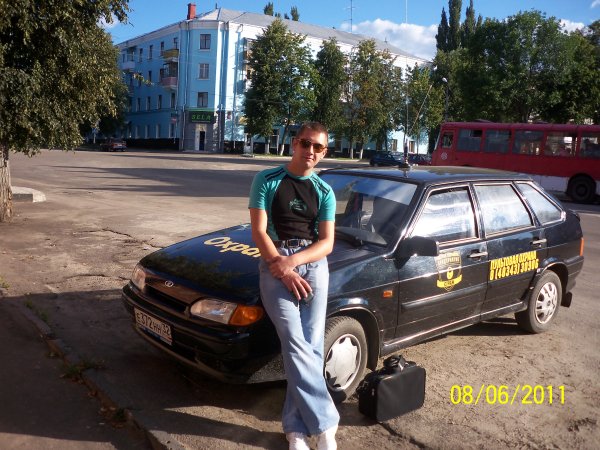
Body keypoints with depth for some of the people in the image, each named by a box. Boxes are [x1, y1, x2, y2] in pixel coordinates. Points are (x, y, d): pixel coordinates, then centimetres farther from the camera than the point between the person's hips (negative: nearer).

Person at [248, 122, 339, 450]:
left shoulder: (324, 192, 13)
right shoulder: (267, 180, 5)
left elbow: (326, 243, 3)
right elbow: (259, 232, -3)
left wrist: (293, 261, -14)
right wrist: (283, 270, -14)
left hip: (314, 266, 3)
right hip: (275, 266, -3)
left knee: (310, 348, -2)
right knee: (296, 348, -14)